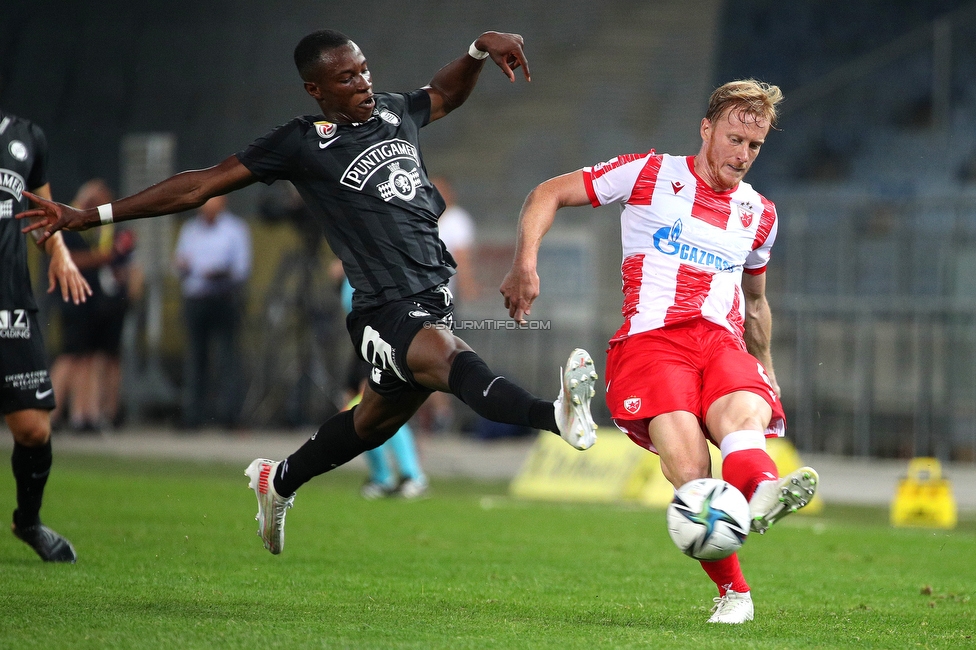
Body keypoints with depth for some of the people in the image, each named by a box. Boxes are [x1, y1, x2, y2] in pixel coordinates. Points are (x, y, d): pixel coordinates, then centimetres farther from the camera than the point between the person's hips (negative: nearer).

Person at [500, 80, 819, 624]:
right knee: (691, 476, -28)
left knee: (745, 416, -37)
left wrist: (765, 368, 37)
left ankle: (763, 491, -69)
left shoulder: (759, 214, 23)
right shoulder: (651, 174, 10)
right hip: (651, 339, -3)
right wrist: (526, 264, -1)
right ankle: (732, 591, -19)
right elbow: (549, 194, 13)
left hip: (723, 342, 3)